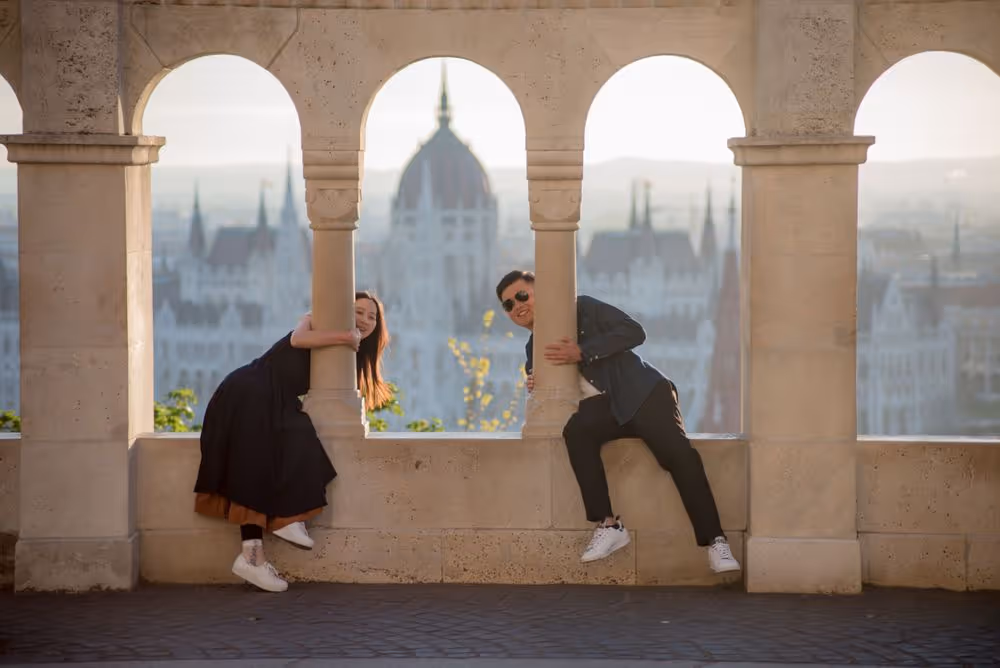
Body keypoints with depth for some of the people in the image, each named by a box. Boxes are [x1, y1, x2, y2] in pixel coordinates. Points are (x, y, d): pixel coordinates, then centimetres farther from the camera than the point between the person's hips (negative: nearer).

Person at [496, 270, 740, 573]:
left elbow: (634, 332, -8)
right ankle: (608, 525, -28)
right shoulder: (534, 349, 18)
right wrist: (535, 387, 0)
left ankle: (714, 541, -24)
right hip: (601, 406, 4)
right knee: (575, 431, -31)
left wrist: (583, 352, -15)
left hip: (640, 391, -4)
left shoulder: (581, 308, 2)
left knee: (678, 453, -27)